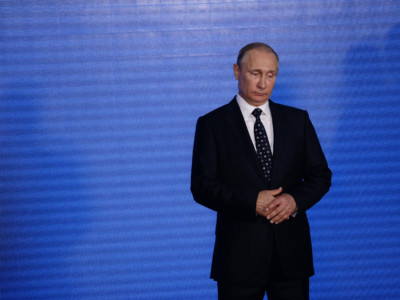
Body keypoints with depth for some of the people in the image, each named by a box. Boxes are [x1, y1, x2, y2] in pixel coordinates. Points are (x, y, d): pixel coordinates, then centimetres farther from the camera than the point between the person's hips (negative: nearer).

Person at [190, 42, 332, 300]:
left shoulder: (298, 119, 9)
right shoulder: (212, 124, 0)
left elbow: (321, 175, 8)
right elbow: (202, 186, -6)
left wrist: (295, 199, -12)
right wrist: (252, 202, -18)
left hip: (292, 252, 3)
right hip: (239, 255, -2)